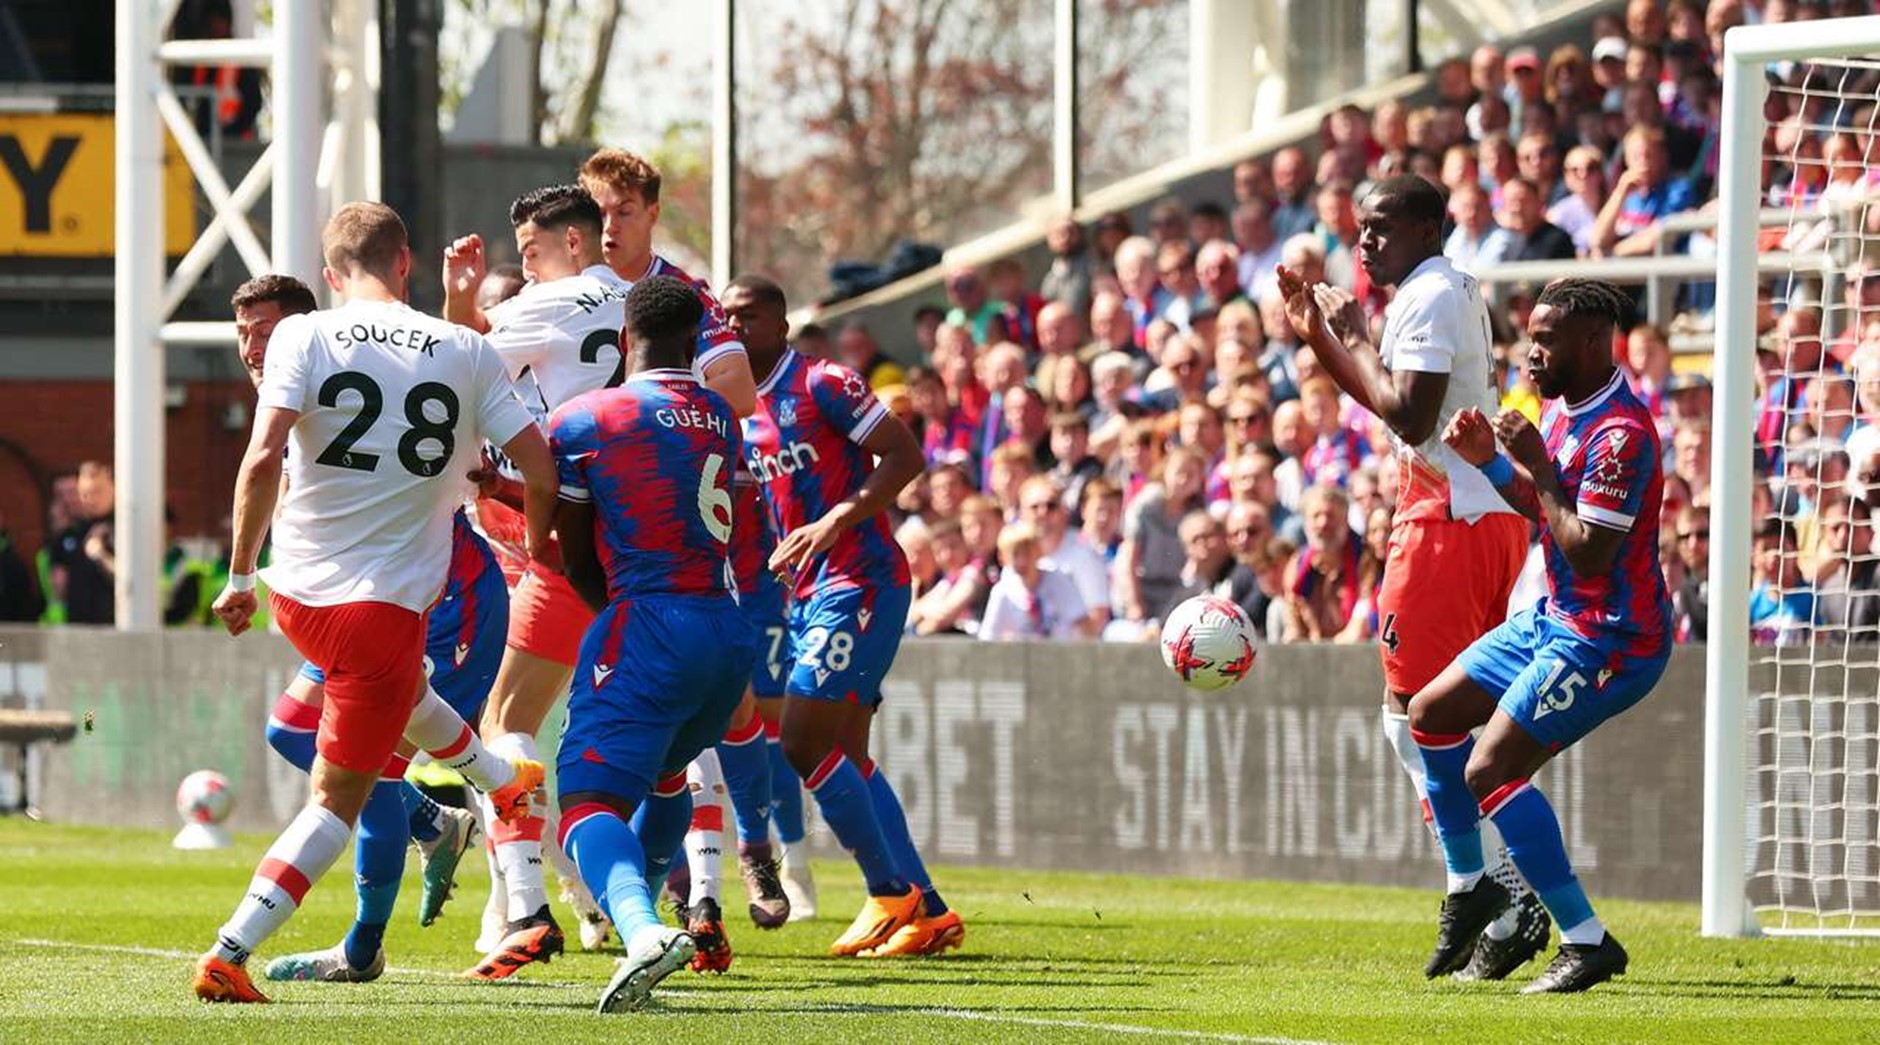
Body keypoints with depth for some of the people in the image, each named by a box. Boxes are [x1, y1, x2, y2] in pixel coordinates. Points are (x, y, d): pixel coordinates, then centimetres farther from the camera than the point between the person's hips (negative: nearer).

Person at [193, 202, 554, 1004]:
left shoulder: (303, 337, -4)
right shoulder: (466, 353, -1)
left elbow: (264, 458, -17)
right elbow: (540, 473, -2)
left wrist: (239, 575, -10)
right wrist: (538, 547, 19)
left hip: (296, 594, 3)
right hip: (387, 603, -3)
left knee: (398, 682, 36)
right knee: (338, 801, 5)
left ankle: (501, 780, 60)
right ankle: (227, 956, -8)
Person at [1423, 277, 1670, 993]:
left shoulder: (1619, 435, -26)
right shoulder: (1562, 408, 5)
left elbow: (1589, 552, -29)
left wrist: (1538, 465, -24)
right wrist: (1491, 460, 2)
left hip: (1606, 641, -11)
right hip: (1556, 617, 11)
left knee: (1490, 771, -17)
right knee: (1432, 714, 19)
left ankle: (1586, 942, -13)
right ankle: (1468, 887, 32)